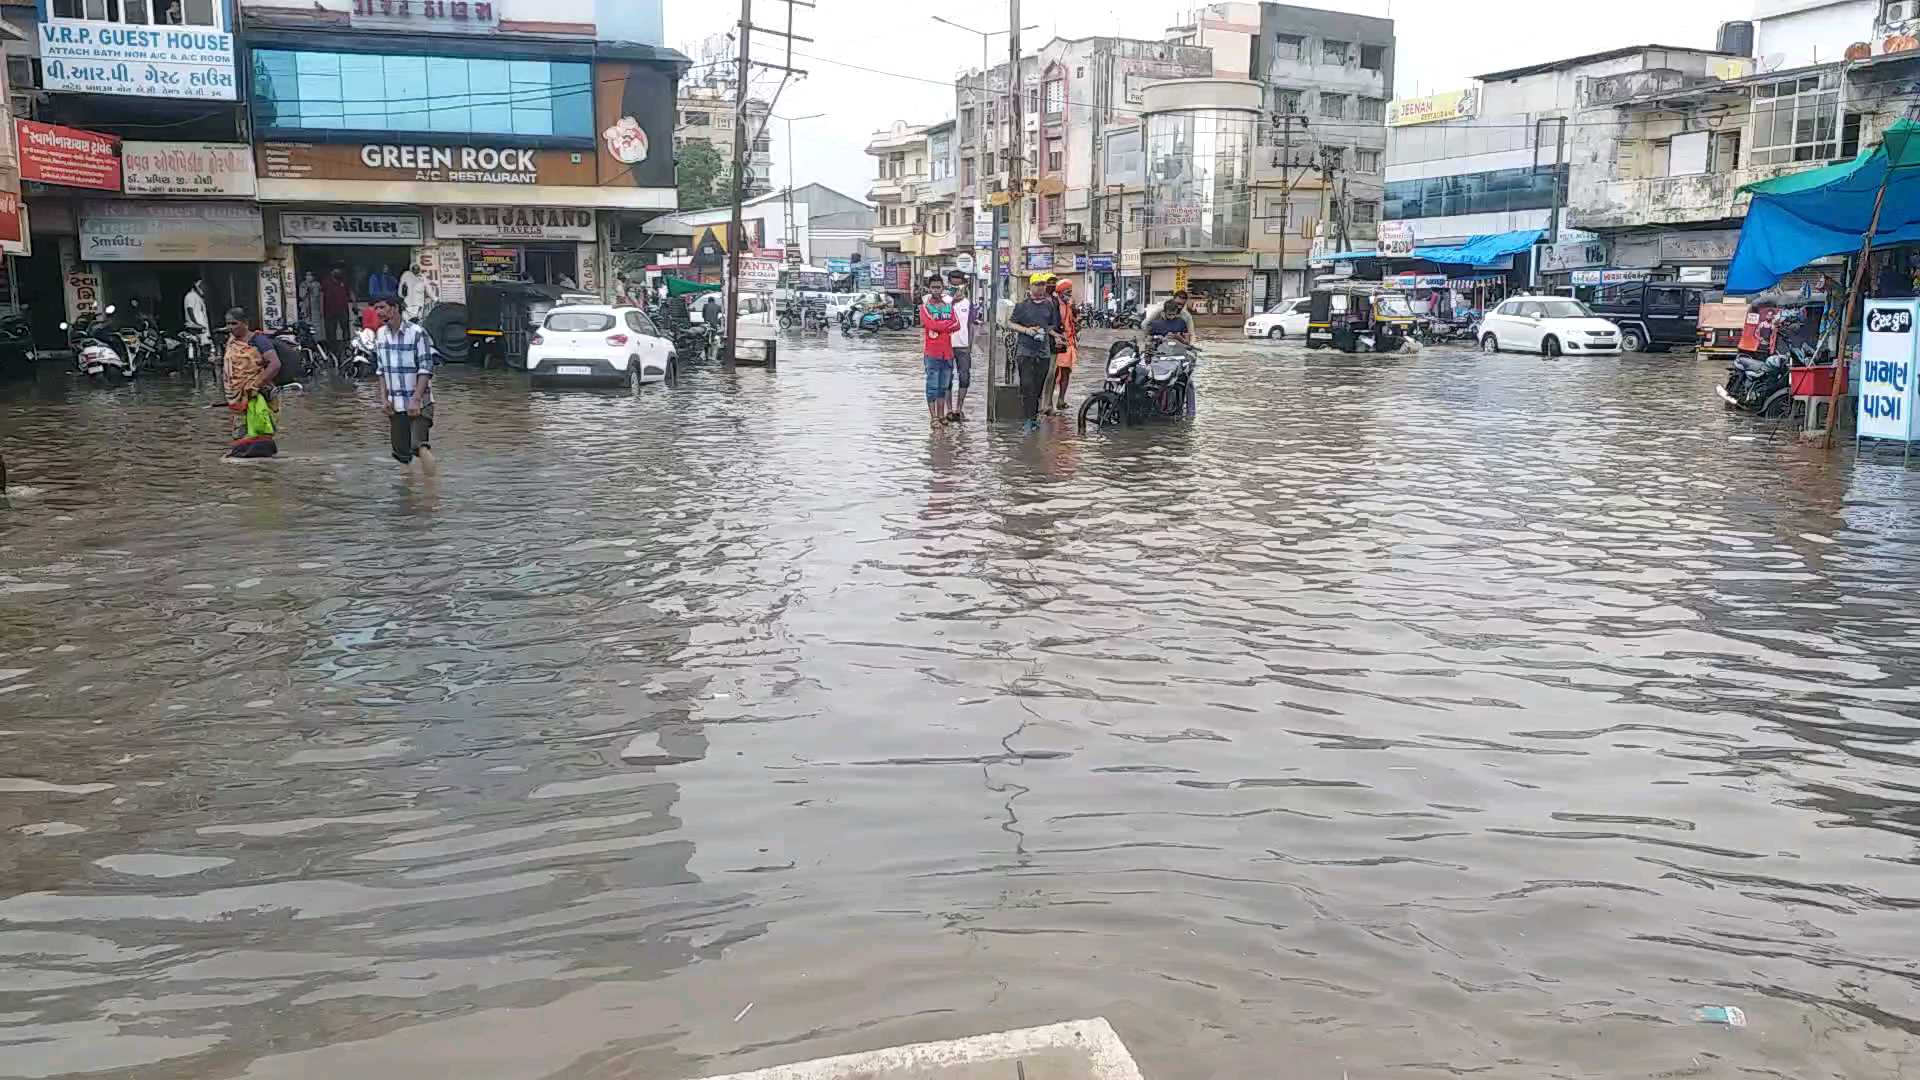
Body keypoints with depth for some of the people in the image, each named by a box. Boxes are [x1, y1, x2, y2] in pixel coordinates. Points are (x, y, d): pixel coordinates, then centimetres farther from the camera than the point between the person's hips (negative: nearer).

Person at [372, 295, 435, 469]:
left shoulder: (416, 333, -10)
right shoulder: (380, 335, 8)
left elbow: (425, 370, -12)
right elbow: (381, 371, 13)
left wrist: (416, 399, -17)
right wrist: (384, 398, 3)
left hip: (419, 403, -5)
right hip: (395, 405, 5)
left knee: (419, 445, -18)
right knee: (401, 454, 6)